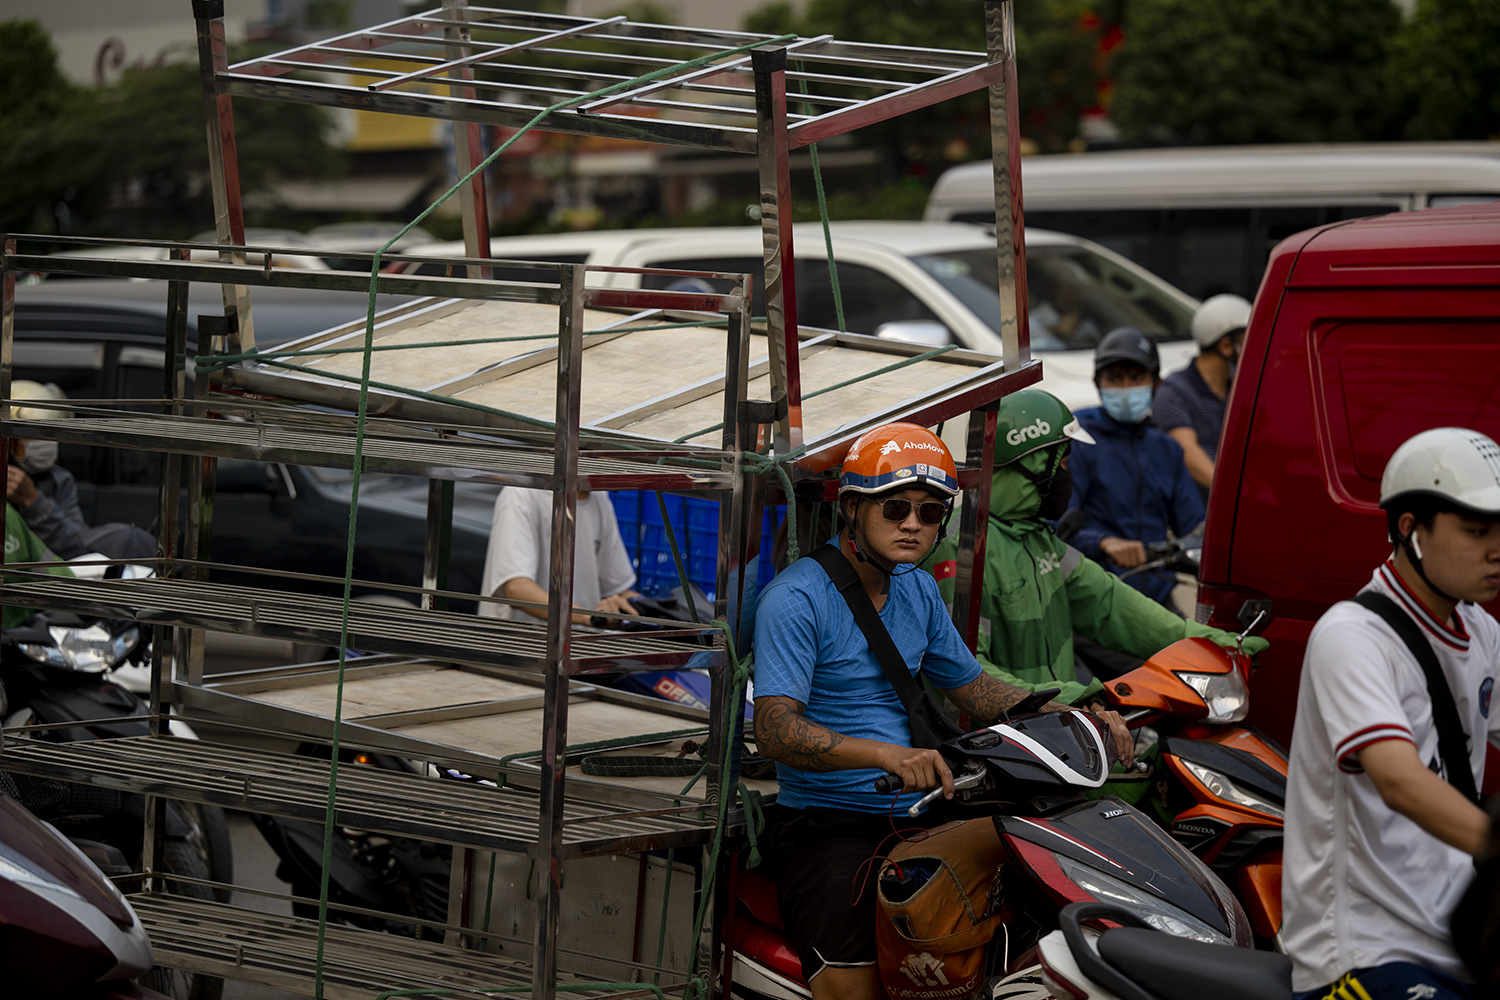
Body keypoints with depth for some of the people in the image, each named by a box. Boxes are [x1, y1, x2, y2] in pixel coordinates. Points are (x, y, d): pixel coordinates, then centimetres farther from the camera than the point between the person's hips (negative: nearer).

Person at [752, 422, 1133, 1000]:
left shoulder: (918, 591, 14)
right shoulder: (796, 598, -12)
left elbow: (973, 690, 24)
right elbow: (774, 731, -22)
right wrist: (887, 755, -36)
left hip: (915, 814, 7)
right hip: (826, 822, -7)